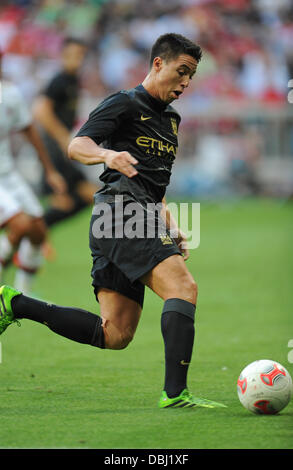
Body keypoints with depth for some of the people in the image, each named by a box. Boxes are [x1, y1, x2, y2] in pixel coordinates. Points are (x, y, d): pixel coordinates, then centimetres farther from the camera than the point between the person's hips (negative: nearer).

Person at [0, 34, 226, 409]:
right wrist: (108, 154, -31)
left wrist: (170, 226, 23)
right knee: (183, 287, -24)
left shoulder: (171, 119, 27)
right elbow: (77, 145, -10)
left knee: (115, 336, 1)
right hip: (121, 210, -9)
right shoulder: (125, 104, 1)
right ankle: (175, 393, -32)